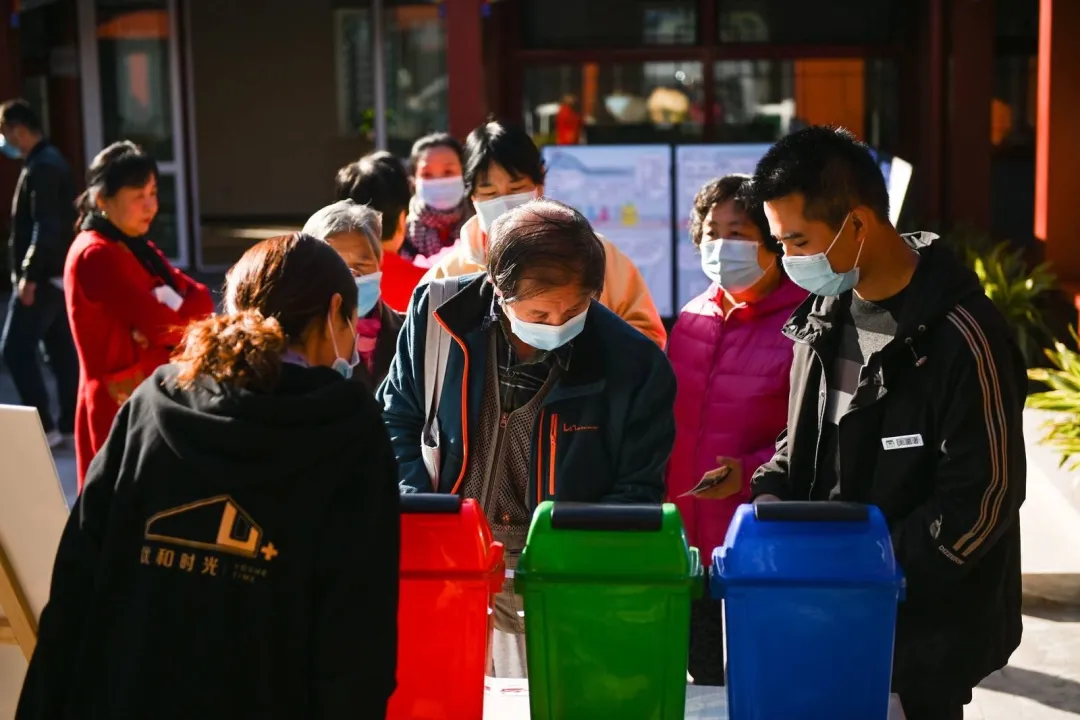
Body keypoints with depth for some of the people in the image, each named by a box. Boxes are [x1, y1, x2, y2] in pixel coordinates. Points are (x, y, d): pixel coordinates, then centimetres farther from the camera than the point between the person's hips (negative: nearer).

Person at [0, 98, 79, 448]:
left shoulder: (41, 168, -16)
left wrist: (29, 275, -23)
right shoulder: (51, 160, 15)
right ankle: (69, 425, 14)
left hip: (44, 276, -10)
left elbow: (45, 227, -23)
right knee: (62, 349, 10)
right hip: (59, 273, 10)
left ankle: (44, 427, -5)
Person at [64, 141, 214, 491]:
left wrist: (170, 318, -16)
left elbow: (201, 297, 3)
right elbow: (159, 324, -21)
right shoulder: (94, 256, -14)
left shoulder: (139, 249, 14)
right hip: (122, 405, -9)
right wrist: (187, 317, -1)